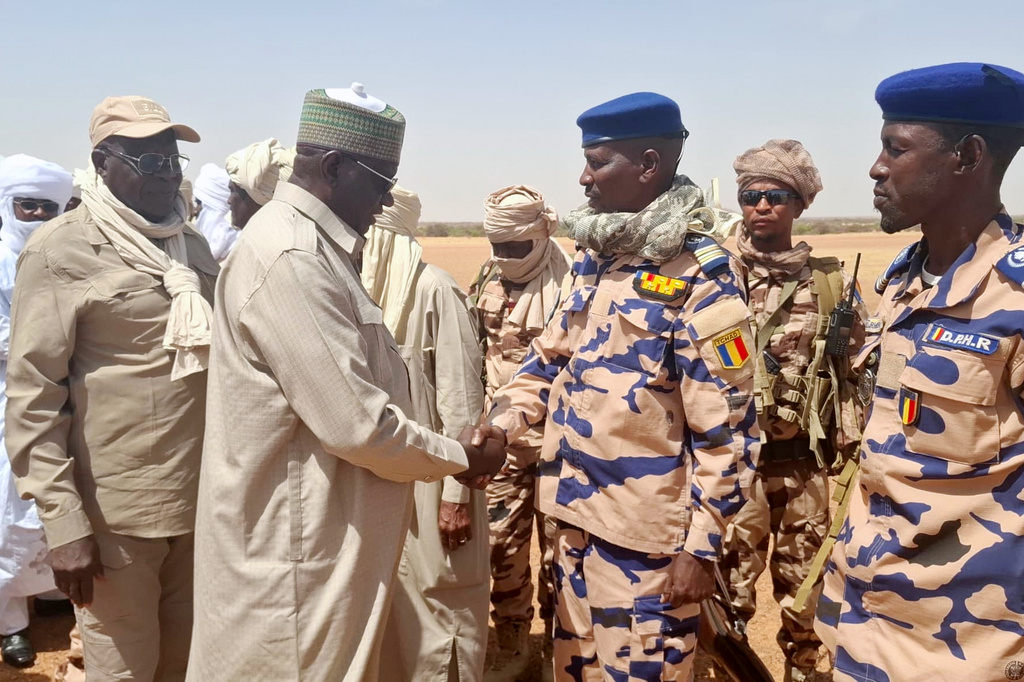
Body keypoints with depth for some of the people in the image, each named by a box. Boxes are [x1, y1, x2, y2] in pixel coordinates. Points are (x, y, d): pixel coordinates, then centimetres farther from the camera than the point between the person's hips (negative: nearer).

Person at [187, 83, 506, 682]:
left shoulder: (314, 247, 10)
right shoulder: (289, 257, -22)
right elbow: (356, 423, -24)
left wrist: (449, 452, 6)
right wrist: (459, 458, -9)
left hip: (330, 535, 10)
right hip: (294, 547, -10)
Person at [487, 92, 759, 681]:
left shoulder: (702, 273, -14)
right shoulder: (595, 258, 8)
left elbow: (726, 425, -15)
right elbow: (552, 355, 17)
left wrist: (701, 546, -15)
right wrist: (500, 424, 1)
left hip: (646, 535, -7)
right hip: (577, 514, 7)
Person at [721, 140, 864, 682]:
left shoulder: (831, 283, 2)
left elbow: (855, 373, 7)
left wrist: (853, 448, 3)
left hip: (804, 460, 1)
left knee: (802, 588, 15)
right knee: (727, 586, 6)